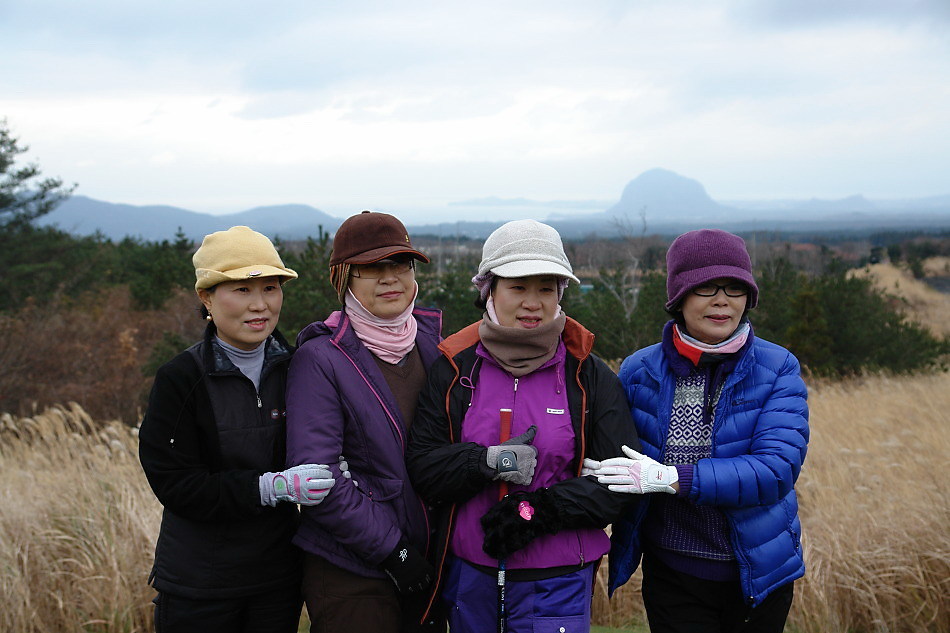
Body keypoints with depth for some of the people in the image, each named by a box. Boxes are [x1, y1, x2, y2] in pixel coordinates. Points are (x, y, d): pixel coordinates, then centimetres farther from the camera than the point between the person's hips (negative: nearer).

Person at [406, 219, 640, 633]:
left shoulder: (589, 377, 0)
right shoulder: (453, 370, 1)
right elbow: (420, 467, -3)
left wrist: (538, 509, -17)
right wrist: (487, 462, -21)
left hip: (555, 583, -1)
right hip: (467, 576, 2)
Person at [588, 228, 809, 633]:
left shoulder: (778, 369, -7)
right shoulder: (639, 371, -3)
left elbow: (778, 467, -21)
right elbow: (605, 460, 8)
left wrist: (675, 478, -30)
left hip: (759, 574, 0)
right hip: (673, 577, 0)